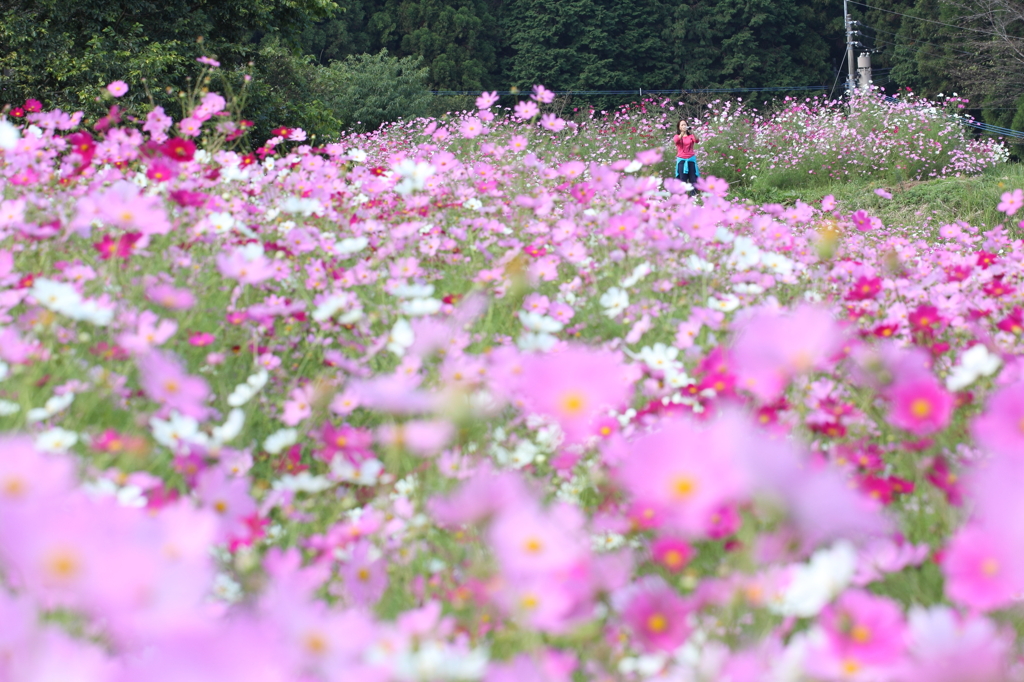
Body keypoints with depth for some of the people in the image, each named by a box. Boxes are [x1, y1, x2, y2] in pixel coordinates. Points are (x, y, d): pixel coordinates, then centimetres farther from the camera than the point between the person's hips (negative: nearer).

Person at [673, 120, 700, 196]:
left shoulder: (691, 136, 7)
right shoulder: (677, 136, 5)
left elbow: (697, 141, -13)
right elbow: (676, 141, -19)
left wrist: (692, 132, -29)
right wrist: (683, 132, -34)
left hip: (691, 159, 1)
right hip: (681, 160, -1)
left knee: (693, 179, -1)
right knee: (682, 179, -3)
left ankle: (693, 195, 2)